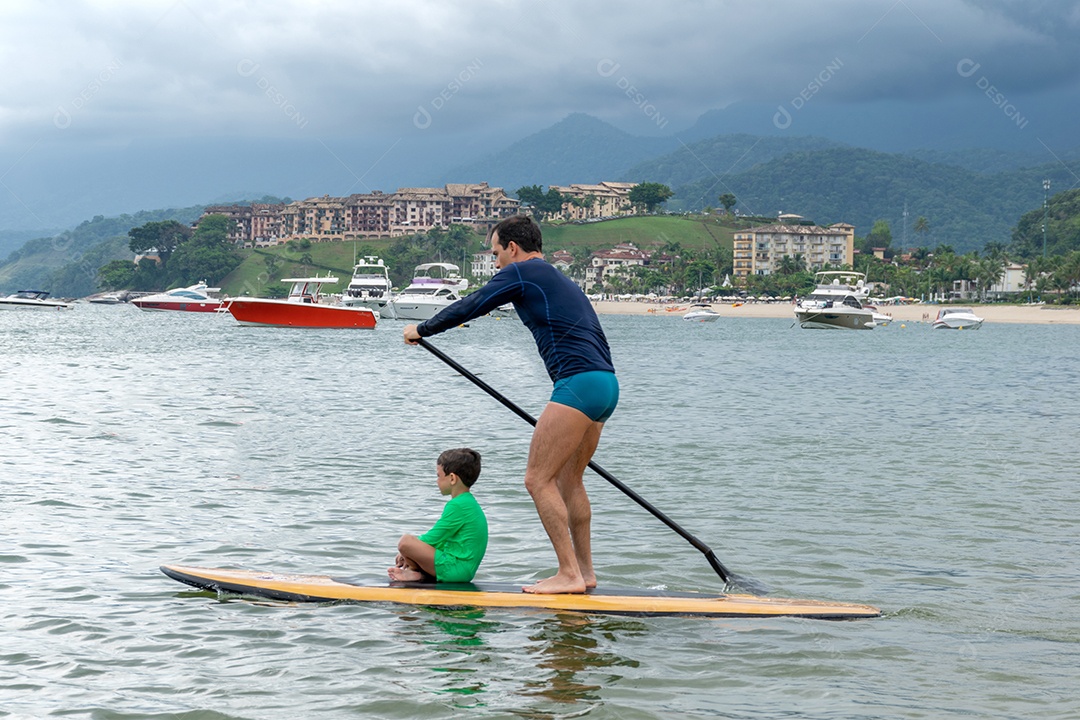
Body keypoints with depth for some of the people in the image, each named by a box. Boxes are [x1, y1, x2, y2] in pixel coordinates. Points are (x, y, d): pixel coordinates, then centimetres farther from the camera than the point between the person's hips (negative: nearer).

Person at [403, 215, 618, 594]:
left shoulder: (521, 272, 1)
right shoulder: (562, 281, 28)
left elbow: (470, 307, 5)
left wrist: (422, 329, 20)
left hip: (579, 383, -10)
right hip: (606, 383, 10)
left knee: (538, 479, -5)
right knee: (568, 480, 18)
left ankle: (569, 573, -6)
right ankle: (584, 571, 22)